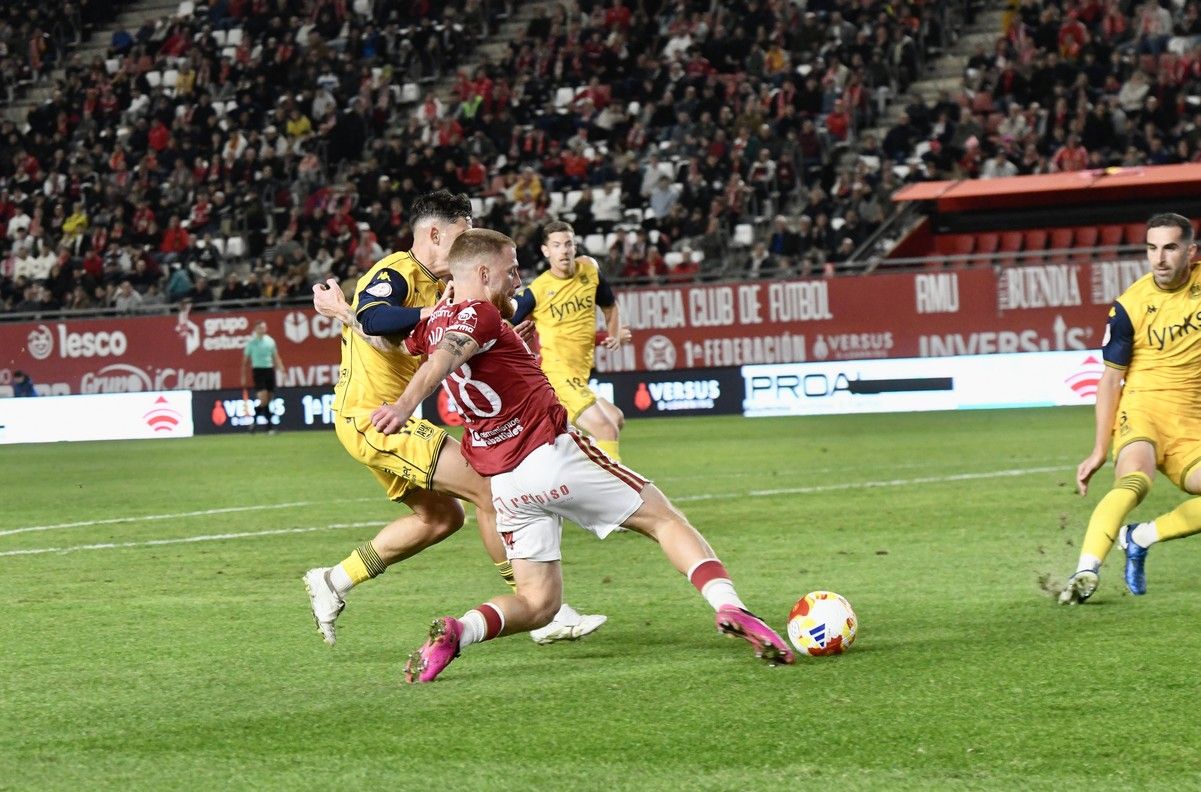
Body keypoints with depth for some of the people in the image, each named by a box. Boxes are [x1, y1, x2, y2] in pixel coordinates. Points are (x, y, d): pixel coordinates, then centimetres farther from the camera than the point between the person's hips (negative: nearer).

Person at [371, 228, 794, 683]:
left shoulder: (434, 323, 14)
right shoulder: (477, 314, -9)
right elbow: (443, 359, -28)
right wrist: (405, 406, -43)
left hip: (504, 483, 7)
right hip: (551, 453, -7)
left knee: (537, 602, 11)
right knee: (664, 520, 5)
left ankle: (456, 630, -16)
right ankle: (729, 607, -12)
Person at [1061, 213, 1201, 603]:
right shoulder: (1130, 306, -10)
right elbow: (1111, 378, -4)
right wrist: (1099, 450, -5)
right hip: (1142, 407, -4)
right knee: (1134, 479, -33)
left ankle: (1137, 539, 2)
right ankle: (1085, 573, -44)